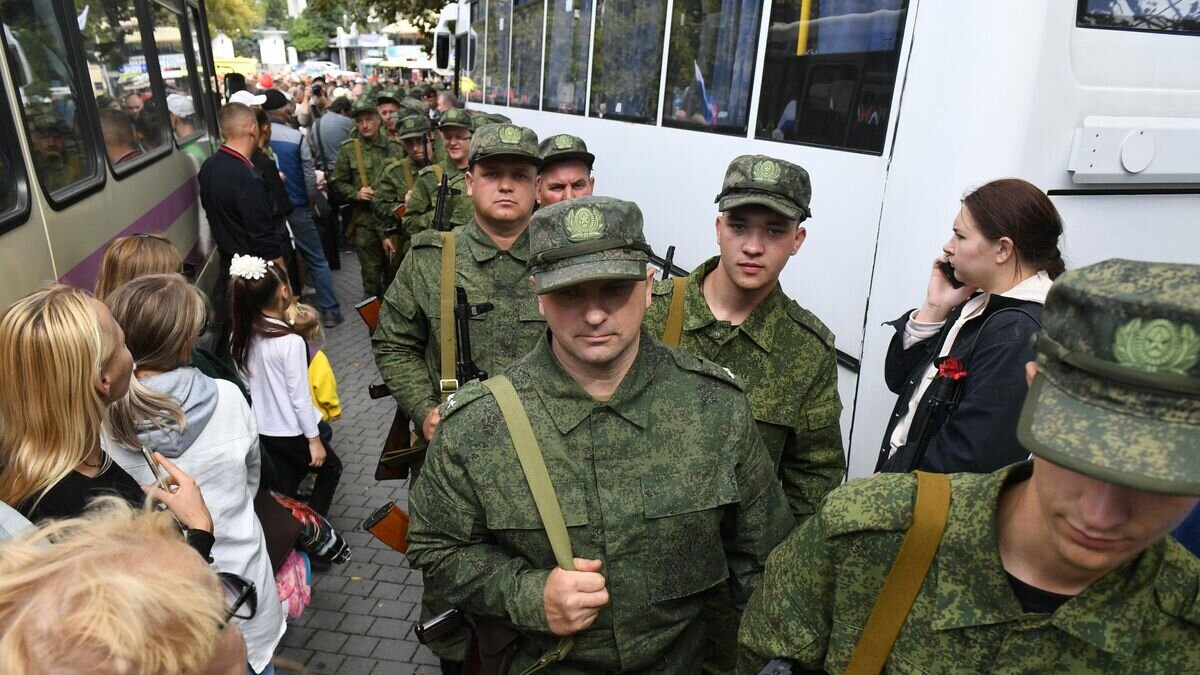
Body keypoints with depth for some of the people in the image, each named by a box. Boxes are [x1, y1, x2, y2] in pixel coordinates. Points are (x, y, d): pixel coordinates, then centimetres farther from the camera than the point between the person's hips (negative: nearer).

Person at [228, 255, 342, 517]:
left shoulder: (240, 337, -6)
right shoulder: (290, 342, -26)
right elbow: (300, 397, -20)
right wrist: (314, 439, -10)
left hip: (261, 430, 6)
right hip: (290, 432, -6)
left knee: (284, 487, 21)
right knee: (331, 467, 19)